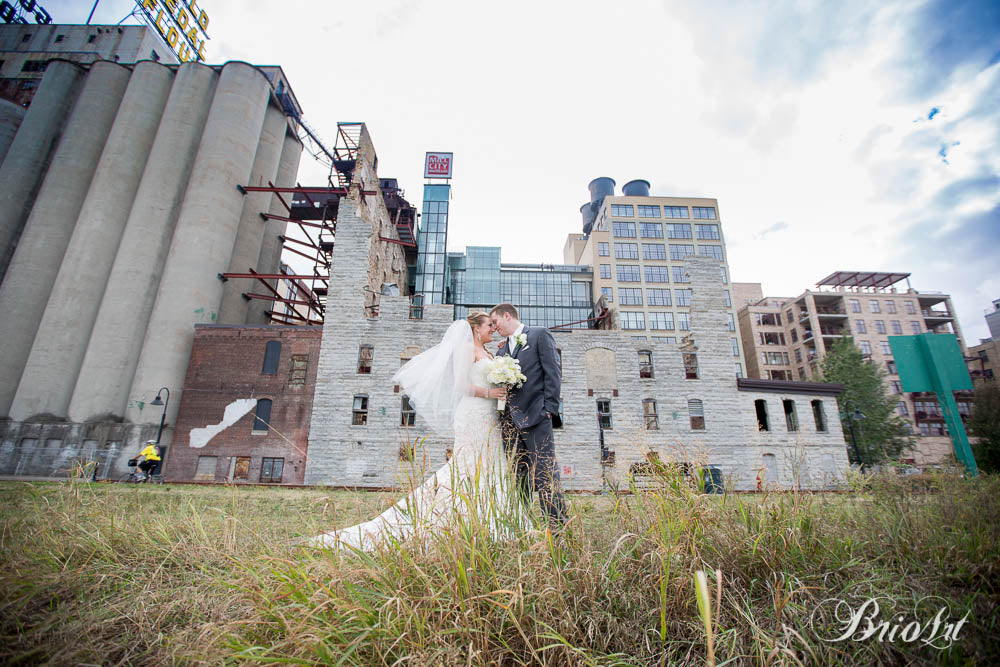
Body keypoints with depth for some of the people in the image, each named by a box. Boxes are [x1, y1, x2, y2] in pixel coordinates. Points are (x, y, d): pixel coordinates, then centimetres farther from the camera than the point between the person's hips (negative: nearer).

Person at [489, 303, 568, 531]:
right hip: (510, 420, 6)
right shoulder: (502, 349, 23)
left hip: (535, 416, -6)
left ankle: (558, 524, -2)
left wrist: (549, 409, -11)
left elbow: (552, 373, -2)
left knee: (544, 472, -8)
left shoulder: (540, 334, 6)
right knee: (517, 477, 7)